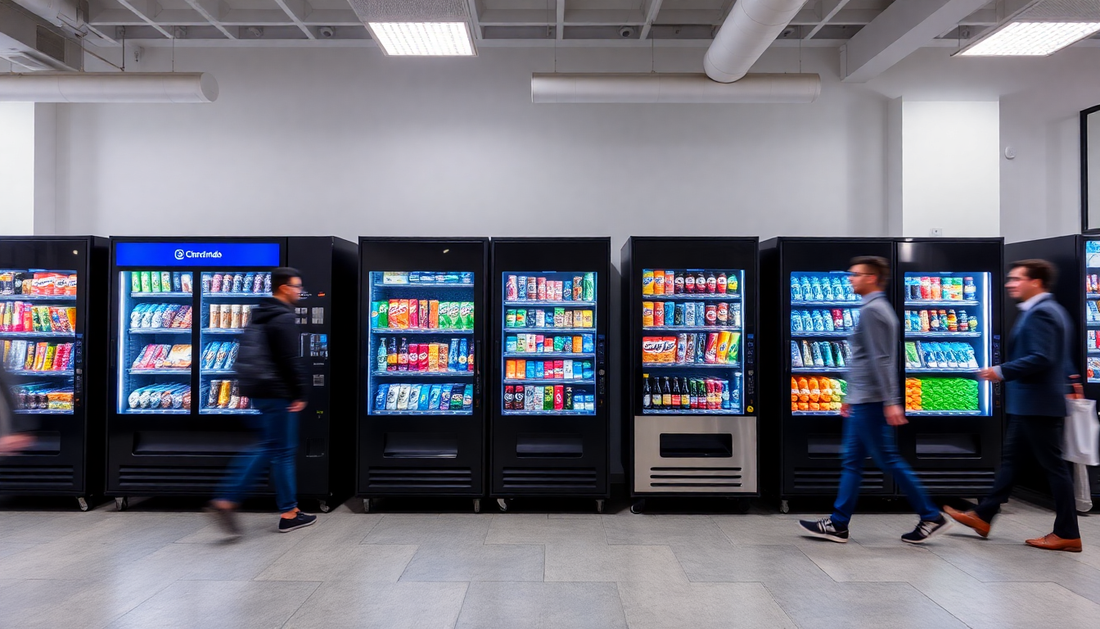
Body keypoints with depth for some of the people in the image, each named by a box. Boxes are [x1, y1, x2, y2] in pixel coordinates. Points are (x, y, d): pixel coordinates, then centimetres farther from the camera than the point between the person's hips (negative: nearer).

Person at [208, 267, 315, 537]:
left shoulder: (260, 316, 15)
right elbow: (290, 360, -19)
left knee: (267, 447, 16)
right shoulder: (284, 318, -15)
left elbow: (249, 354, 20)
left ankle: (227, 500, 9)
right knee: (283, 451, 0)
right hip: (277, 392, -9)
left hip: (258, 389, 9)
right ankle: (289, 514, 11)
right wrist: (301, 393, -13)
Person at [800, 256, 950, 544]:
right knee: (852, 462, 10)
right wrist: (851, 397, 24)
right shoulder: (879, 308, 17)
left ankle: (931, 517, 10)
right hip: (863, 401, 10)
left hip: (869, 402, -10)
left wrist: (890, 402, -24)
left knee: (888, 460, -2)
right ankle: (838, 524, 15)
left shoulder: (871, 310, -14)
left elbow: (879, 360, -21)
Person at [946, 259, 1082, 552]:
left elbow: (1041, 359, -26)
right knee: (1009, 458, 13)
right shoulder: (1049, 310, 16)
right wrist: (1069, 381, 28)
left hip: (1037, 404, -11)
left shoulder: (1040, 313, -18)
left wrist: (1001, 371, -21)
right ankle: (983, 517, 21)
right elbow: (1059, 357, 22)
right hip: (1029, 404, 11)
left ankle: (1067, 534, 10)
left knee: (1053, 465, -1)